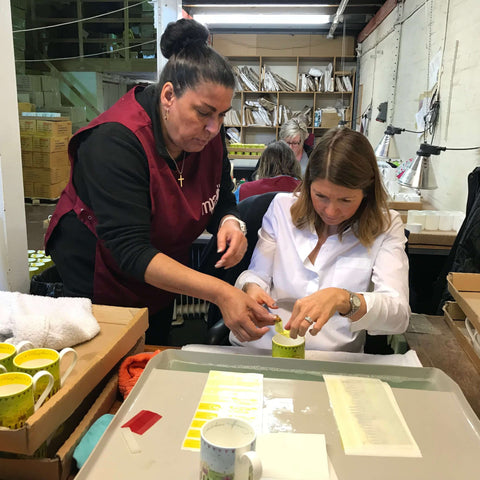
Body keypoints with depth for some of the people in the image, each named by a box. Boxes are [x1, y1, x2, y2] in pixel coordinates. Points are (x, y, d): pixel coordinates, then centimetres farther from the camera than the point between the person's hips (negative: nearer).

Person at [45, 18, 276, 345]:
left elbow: (223, 201, 0)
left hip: (163, 278, 6)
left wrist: (230, 222, -26)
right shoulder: (116, 141, -32)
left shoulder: (209, 134, -12)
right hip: (97, 278, -6)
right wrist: (221, 293, -46)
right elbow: (132, 252, -37)